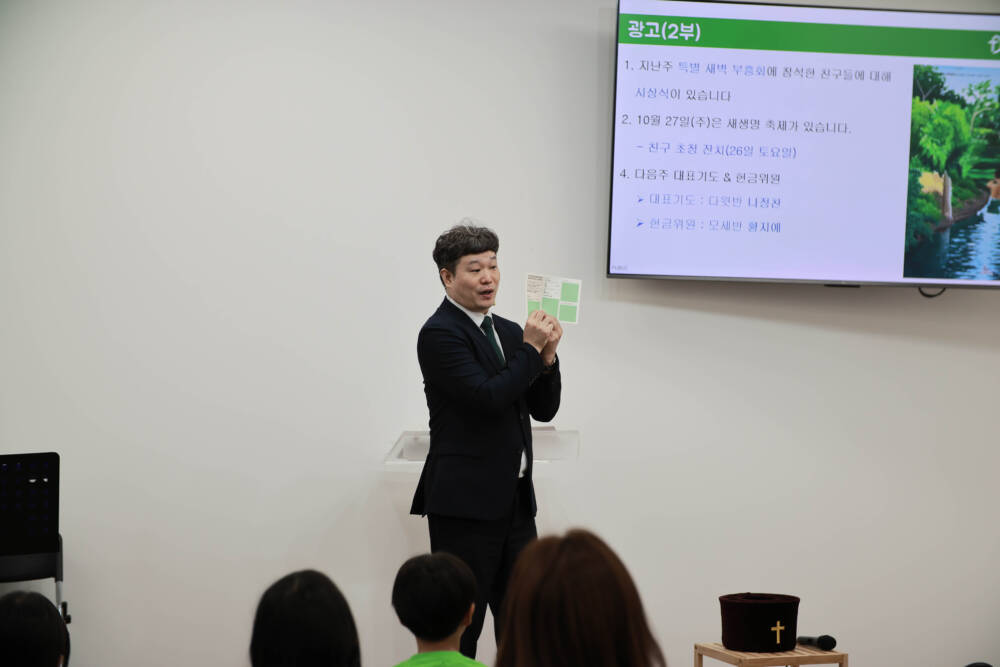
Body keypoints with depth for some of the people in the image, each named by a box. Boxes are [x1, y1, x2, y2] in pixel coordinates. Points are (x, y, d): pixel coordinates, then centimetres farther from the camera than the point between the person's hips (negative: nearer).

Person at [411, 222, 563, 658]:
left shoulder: (509, 332, 13)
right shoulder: (440, 333, -11)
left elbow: (543, 409, 12)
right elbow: (488, 397, -22)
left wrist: (547, 356, -4)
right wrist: (529, 348, -13)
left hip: (515, 499, 8)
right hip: (465, 502, -8)